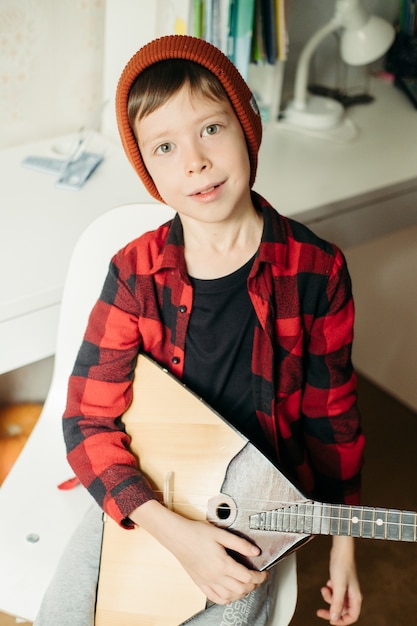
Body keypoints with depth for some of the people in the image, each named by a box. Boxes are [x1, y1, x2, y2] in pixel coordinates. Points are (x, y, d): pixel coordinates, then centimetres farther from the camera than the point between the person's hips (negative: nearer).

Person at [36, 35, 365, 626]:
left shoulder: (316, 270, -13)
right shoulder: (136, 273, -12)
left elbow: (331, 414, -2)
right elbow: (88, 418, -13)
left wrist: (342, 543, 3)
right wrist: (174, 530, -24)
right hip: (146, 490, 1)